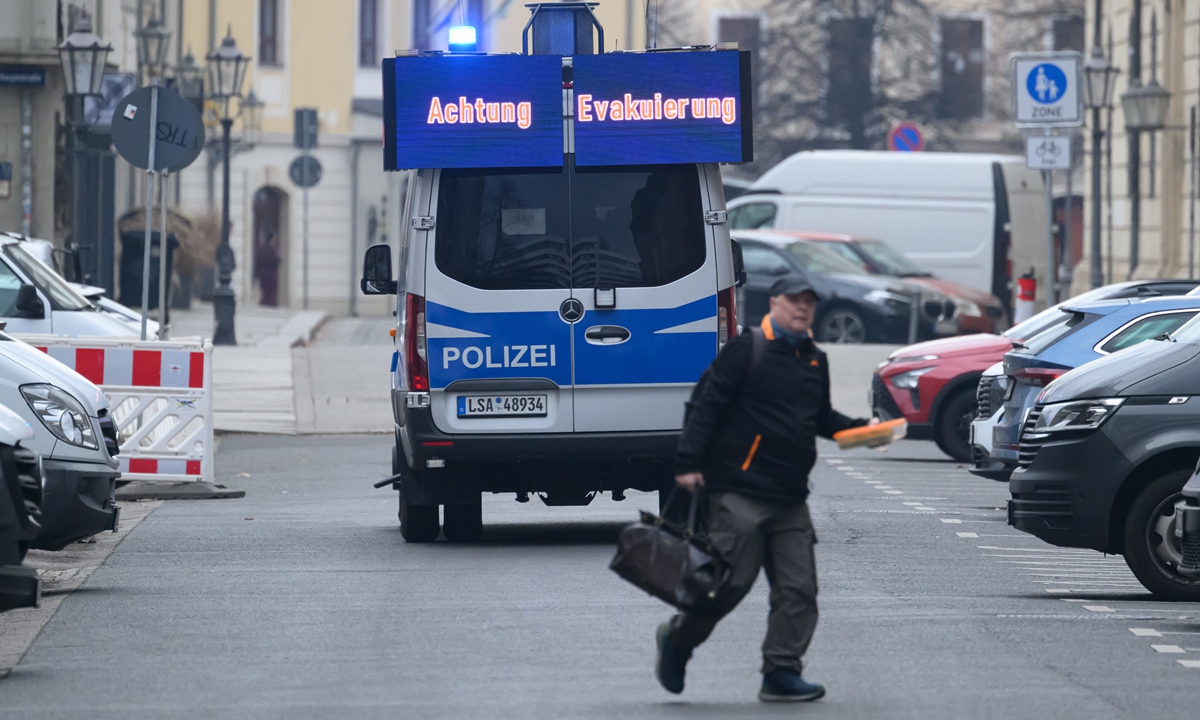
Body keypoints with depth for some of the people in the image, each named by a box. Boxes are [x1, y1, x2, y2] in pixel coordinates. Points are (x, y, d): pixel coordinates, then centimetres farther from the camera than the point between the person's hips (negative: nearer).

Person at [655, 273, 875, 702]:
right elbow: (708, 406, -8)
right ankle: (677, 639, 17)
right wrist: (689, 463, -14)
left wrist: (861, 427, 9)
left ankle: (782, 674, 4)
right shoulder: (747, 350, -6)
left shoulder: (814, 360, 16)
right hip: (740, 493, -7)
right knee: (731, 580, -6)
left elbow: (822, 418, 27)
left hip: (790, 498, 7)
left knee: (798, 589, 0)